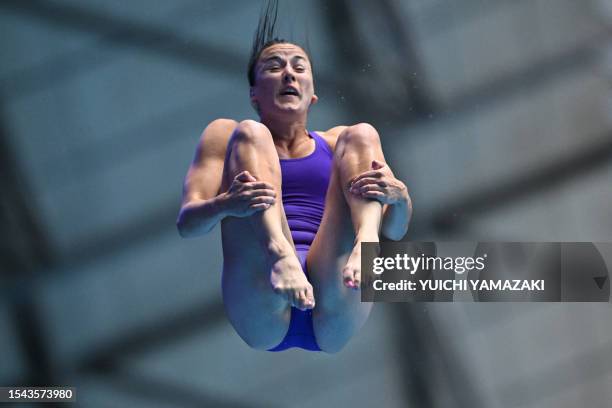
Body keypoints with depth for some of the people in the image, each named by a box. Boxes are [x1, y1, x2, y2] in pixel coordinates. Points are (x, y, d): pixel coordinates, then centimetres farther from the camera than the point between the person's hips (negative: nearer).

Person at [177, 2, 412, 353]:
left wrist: (398, 197, -10)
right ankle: (279, 256, -38)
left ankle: (365, 244, -34)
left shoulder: (337, 143, 26)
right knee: (250, 134, -10)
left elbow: (396, 230, 15)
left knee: (362, 135, -4)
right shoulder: (225, 134, 21)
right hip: (261, 318, -1)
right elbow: (187, 224, 7)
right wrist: (223, 205, -17)